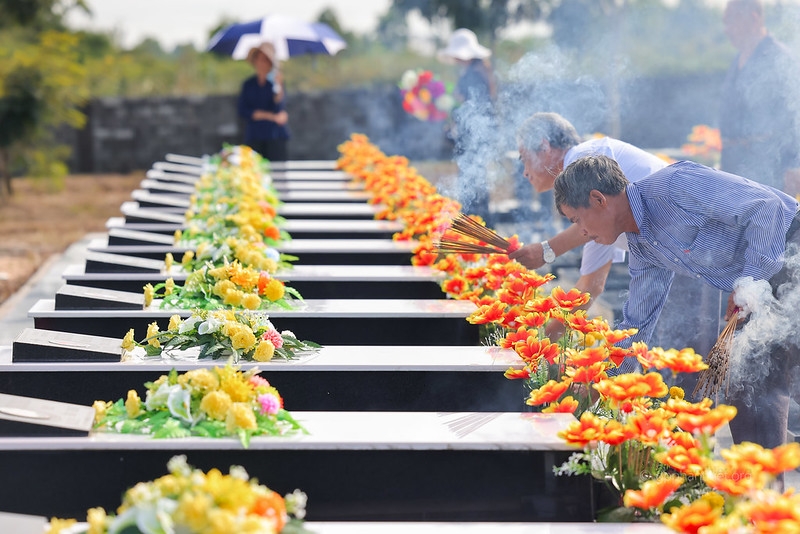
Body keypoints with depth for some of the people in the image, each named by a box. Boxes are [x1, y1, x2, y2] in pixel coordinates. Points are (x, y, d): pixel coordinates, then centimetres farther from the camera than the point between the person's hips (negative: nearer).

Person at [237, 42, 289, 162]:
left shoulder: (275, 81, 6)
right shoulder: (248, 85, 11)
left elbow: (279, 109, -8)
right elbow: (243, 112, 1)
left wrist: (278, 87, -23)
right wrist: (271, 116, -5)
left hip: (276, 138, -1)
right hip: (254, 137, 1)